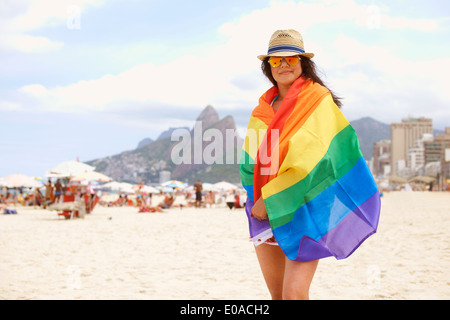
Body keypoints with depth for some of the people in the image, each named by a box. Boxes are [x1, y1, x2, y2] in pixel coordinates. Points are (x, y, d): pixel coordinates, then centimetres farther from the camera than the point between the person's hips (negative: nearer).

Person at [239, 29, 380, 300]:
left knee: (294, 294, -14)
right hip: (264, 210, 6)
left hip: (304, 209, -5)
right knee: (276, 294, 10)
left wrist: (271, 199, -17)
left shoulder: (318, 100, -5)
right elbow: (251, 159, 14)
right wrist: (257, 200, -3)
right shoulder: (263, 108, 12)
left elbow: (311, 159, -15)